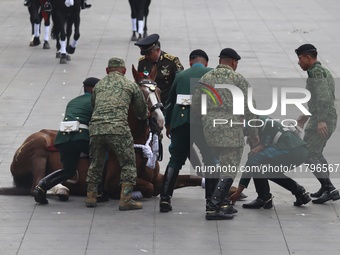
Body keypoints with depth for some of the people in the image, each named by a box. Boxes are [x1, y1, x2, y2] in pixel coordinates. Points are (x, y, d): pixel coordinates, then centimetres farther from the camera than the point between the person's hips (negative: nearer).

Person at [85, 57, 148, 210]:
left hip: (95, 127, 4)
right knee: (128, 163, 4)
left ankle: (91, 196, 20)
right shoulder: (130, 85, 17)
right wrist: (143, 118, 48)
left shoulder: (99, 85, 24)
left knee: (96, 163, 19)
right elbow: (142, 110, 25)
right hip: (118, 128, -4)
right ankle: (125, 200, -4)